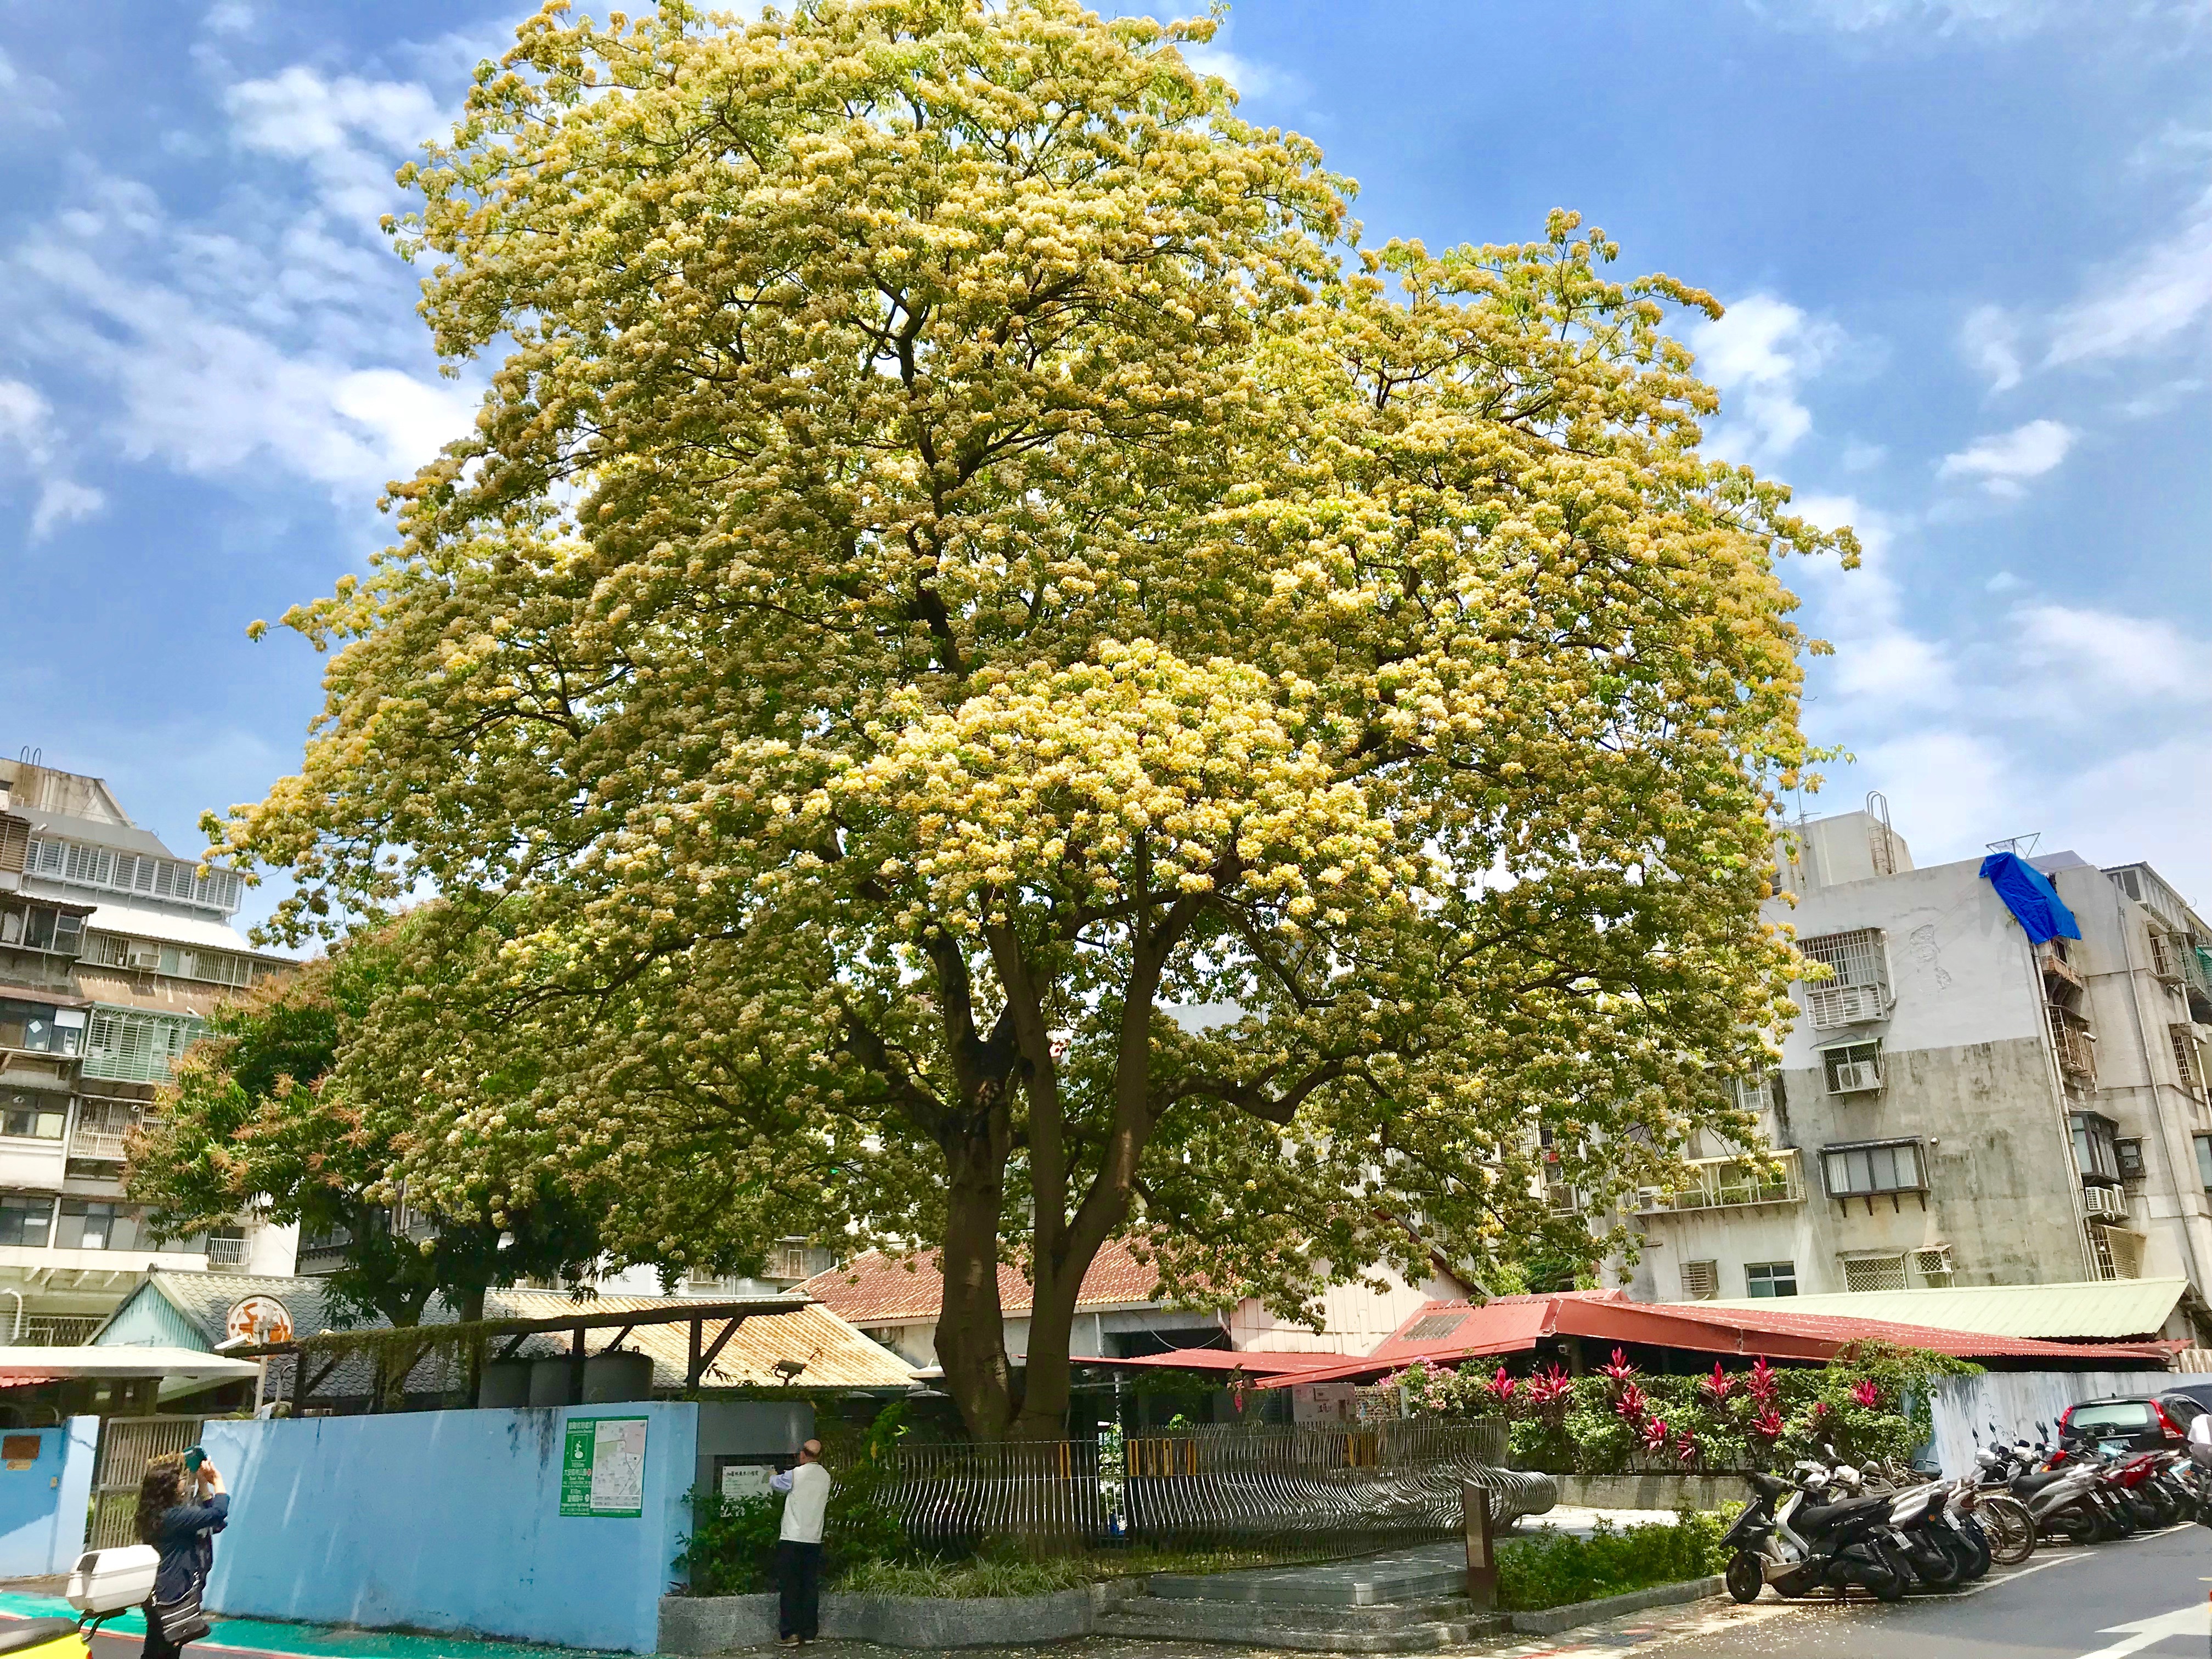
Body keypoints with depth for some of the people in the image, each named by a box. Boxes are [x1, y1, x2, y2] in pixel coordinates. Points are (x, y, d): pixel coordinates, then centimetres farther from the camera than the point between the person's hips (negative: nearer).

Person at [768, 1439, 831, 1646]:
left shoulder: (795, 1474, -11)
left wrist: (773, 1476, 32)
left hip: (791, 1539, -5)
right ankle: (809, 1633, 12)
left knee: (789, 1587, 1)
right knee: (811, 1587, 9)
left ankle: (790, 1633, -2)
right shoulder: (825, 1477, 5)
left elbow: (775, 1482, 7)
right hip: (814, 1540, 5)